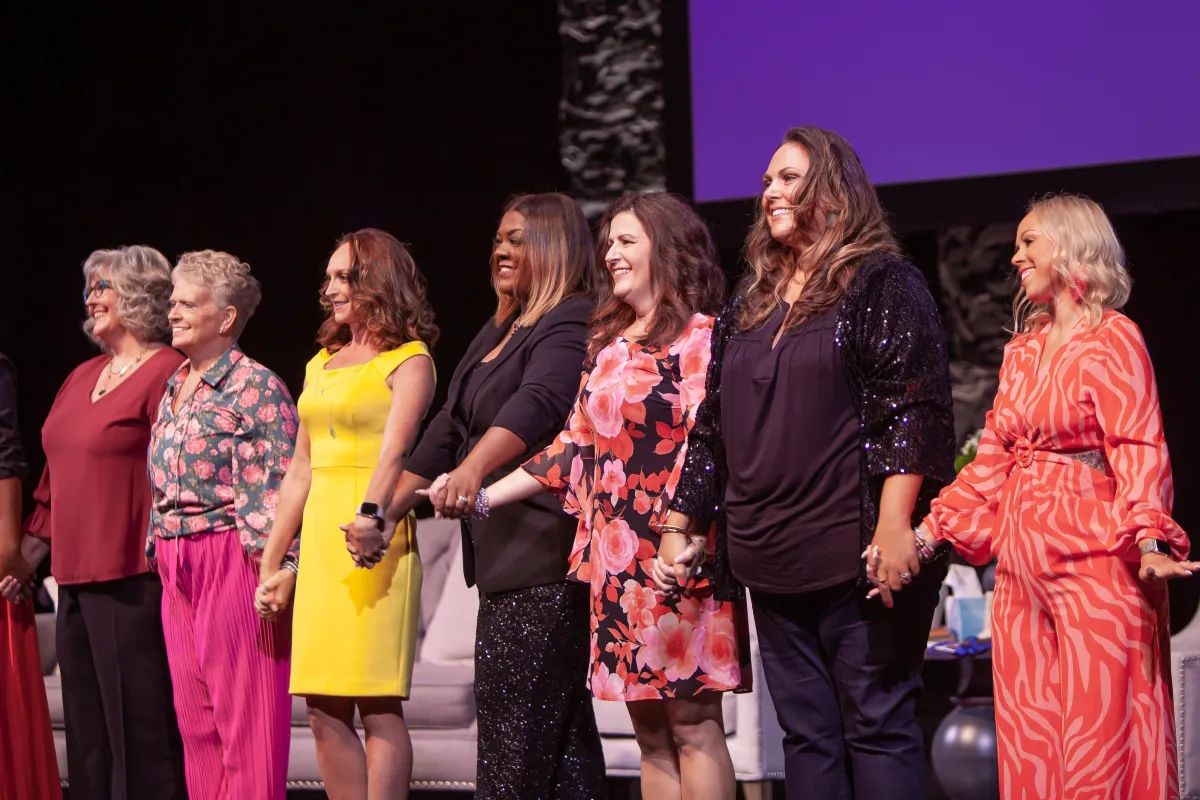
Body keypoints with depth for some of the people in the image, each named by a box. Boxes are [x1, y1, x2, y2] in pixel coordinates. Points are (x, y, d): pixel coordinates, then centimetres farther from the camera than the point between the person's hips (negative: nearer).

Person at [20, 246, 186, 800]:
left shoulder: (167, 373, -8)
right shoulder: (82, 377, 18)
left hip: (133, 580, -8)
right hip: (76, 577, 9)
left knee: (140, 718, -6)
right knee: (87, 725, 11)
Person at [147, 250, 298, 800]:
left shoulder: (255, 387, -7)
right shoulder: (173, 388, 17)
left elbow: (274, 488, -13)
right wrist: (162, 556, 16)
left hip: (230, 560, -8)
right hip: (177, 566, 8)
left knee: (241, 708, -5)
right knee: (194, 713, 9)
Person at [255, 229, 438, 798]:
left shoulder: (407, 360, -1)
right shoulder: (322, 363, 21)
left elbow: (395, 447, -18)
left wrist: (372, 512, -37)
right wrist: (271, 563, 19)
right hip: (319, 538, 7)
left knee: (378, 702, -10)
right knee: (323, 709, 4)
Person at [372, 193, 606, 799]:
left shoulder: (571, 323, -8)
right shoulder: (497, 333, 22)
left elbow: (534, 405, -26)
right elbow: (447, 429, 22)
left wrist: (474, 469, -42)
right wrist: (387, 512, 15)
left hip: (544, 551, -10)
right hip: (503, 555, 10)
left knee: (514, 721, -13)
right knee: (559, 723, 8)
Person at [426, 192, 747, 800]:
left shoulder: (699, 336, -3)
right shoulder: (606, 345, 18)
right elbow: (573, 450, 16)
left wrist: (685, 534, -23)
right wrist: (483, 498, 11)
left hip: (676, 551, -7)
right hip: (613, 555, 7)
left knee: (692, 722, -7)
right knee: (649, 728, 7)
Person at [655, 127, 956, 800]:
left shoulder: (882, 283, -2)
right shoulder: (751, 303, 18)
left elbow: (912, 409, -12)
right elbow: (712, 428, 21)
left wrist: (894, 529, -21)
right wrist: (683, 527, 15)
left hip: (855, 555, -7)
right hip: (771, 561, 7)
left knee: (876, 726, -4)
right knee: (805, 734, 7)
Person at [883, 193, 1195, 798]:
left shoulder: (1112, 338, -4)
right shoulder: (1022, 350, 16)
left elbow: (1137, 451, -13)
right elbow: (993, 458, 15)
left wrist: (1149, 541, -27)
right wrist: (927, 533, 7)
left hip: (1093, 558, -7)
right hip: (1022, 561, 7)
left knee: (1100, 737, -7)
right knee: (1029, 739, 7)